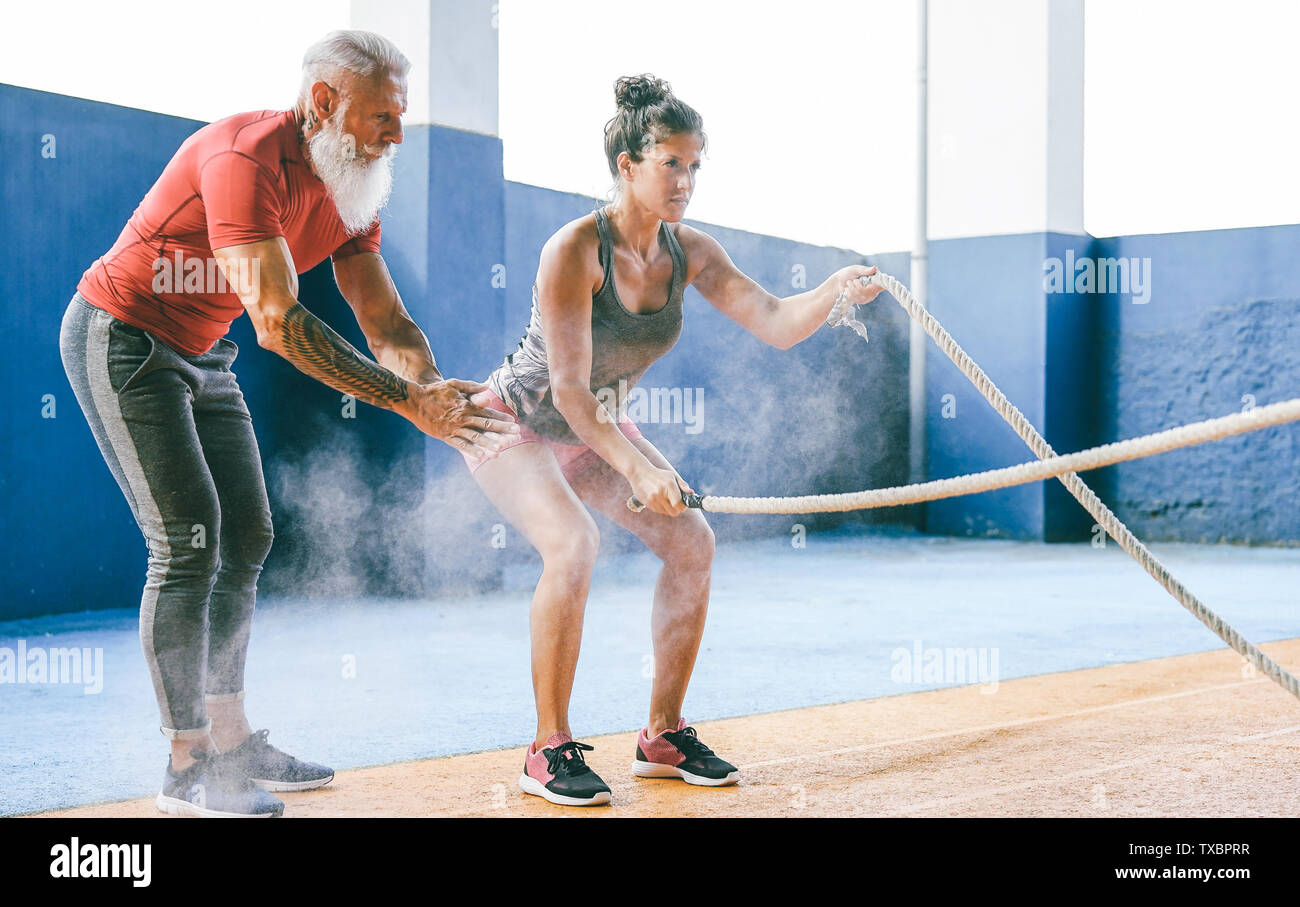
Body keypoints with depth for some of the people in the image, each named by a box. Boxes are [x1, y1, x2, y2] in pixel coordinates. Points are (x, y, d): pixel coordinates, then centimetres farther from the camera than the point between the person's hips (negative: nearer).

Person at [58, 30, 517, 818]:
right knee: (188, 543, -13)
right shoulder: (247, 159, -28)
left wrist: (441, 398, -22)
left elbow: (389, 325, -1)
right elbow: (279, 322, -36)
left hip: (201, 356, 9)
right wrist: (409, 401, -37)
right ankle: (188, 769, -6)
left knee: (246, 539, 7)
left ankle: (230, 742, 16)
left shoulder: (350, 190, 0)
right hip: (121, 339, -9)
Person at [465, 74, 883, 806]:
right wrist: (635, 471, -38)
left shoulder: (688, 252, -10)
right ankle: (550, 752, -17)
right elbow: (568, 389, -31)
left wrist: (834, 292, -38)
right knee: (574, 545, -30)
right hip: (517, 423, -7)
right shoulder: (575, 250, -28)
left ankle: (664, 735, 6)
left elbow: (776, 324, -18)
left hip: (597, 430, 7)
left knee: (692, 541, -7)